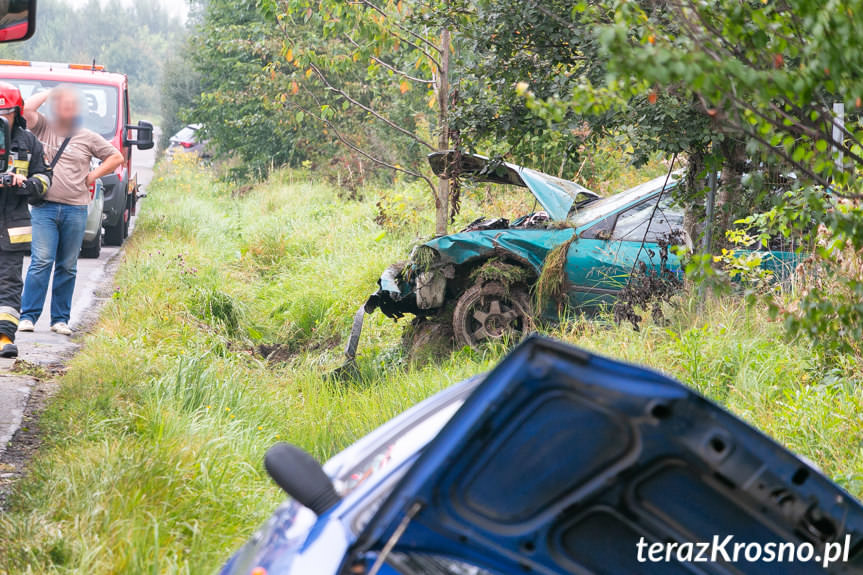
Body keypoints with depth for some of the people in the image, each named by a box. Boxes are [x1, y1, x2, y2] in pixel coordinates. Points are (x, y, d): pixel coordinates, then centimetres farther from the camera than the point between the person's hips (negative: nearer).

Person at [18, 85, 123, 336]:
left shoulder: (87, 137, 10)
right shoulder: (43, 128, 9)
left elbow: (116, 157, 17)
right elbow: (27, 109, -9)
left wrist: (92, 176, 7)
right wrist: (47, 93, 4)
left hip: (75, 209, 2)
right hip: (44, 206, -2)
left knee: (67, 266, 5)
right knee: (41, 262, -10)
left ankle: (60, 318, 11)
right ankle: (28, 315, -8)